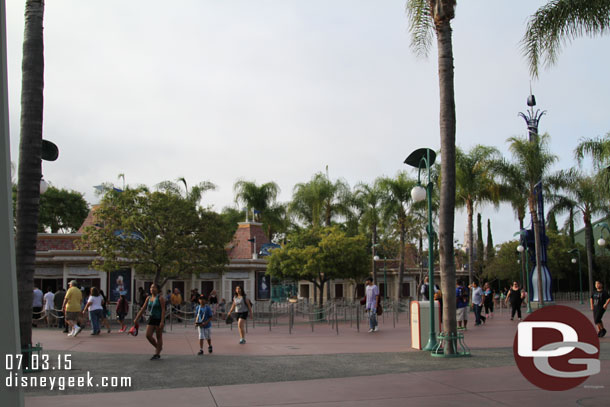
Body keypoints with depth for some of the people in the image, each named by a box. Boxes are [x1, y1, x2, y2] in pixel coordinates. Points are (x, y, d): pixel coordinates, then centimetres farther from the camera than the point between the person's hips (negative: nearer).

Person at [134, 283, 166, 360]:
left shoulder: (160, 298, -9)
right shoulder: (148, 298, 8)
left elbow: (163, 310, -15)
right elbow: (142, 309, 10)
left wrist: (162, 321, -23)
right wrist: (136, 319, 6)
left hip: (159, 319, -6)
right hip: (151, 319, 6)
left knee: (159, 337, 0)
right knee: (148, 335, -2)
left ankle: (157, 354, 8)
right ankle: (158, 347, 21)